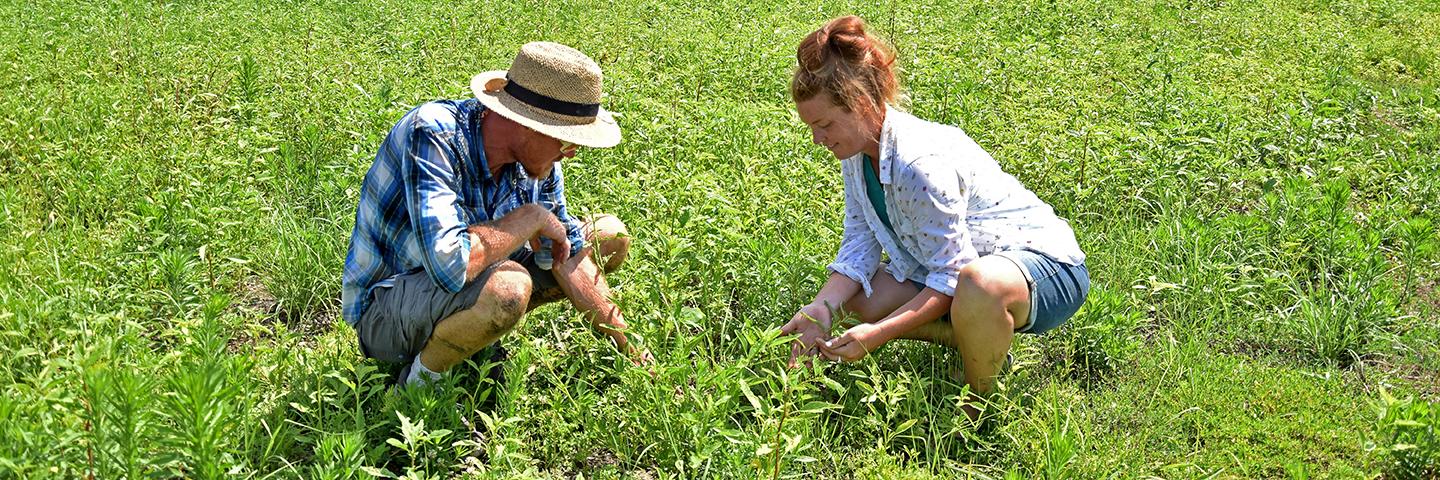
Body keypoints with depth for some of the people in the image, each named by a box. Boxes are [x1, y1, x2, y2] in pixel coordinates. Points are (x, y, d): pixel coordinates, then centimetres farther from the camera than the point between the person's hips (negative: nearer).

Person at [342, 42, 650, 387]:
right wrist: (531, 217, -27)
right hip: (384, 309, -8)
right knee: (508, 286, -39)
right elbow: (450, 267, -42)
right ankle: (420, 381, -11)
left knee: (610, 235, 5)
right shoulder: (433, 135, -30)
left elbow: (567, 257, 4)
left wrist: (629, 349, 0)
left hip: (466, 284, 8)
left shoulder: (535, 154, -8)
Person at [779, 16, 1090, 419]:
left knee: (980, 284, -43)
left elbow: (952, 278, -29)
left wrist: (879, 334, -34)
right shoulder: (856, 151, -4)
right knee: (854, 298, -2)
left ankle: (979, 403, -13)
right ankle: (985, 342, 12)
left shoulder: (921, 163, -32)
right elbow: (858, 244, -4)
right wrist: (822, 308, -19)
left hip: (1048, 267, -9)